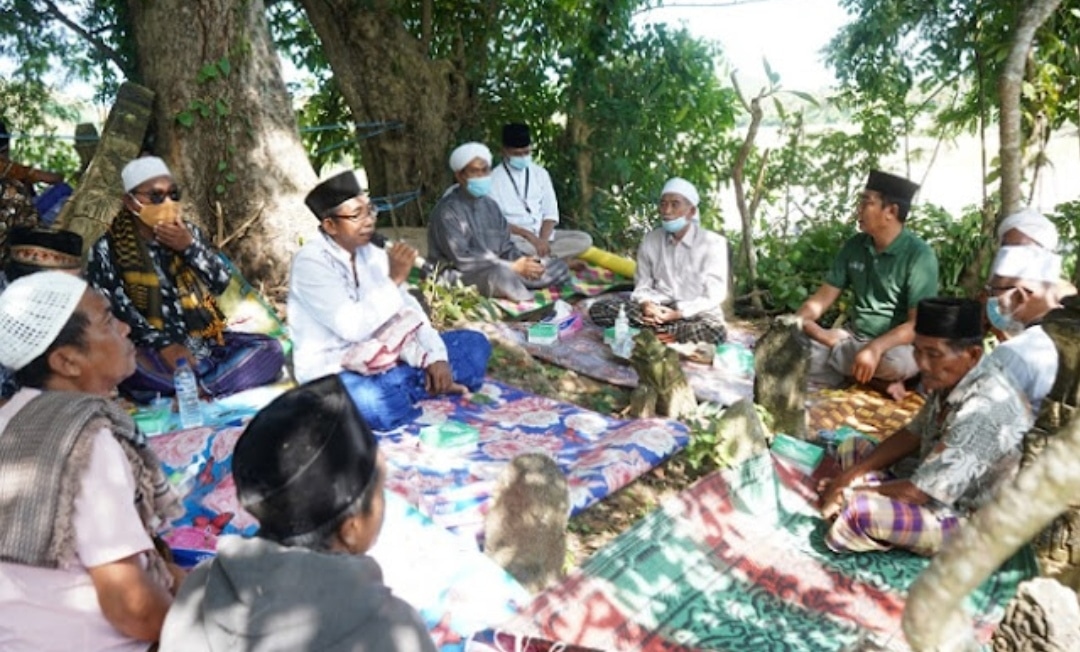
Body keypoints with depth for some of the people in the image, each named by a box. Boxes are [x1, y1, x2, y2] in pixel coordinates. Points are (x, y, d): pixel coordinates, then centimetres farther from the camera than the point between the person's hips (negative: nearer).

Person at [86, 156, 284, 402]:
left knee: (270, 348, -20)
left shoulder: (189, 232, 13)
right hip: (153, 352, -4)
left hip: (205, 342, 5)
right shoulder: (107, 250, 0)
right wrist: (162, 345, -22)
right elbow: (111, 309, -9)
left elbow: (223, 282, 7)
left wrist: (191, 247, -10)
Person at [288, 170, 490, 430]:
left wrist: (435, 356, -13)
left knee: (474, 344, 3)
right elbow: (352, 327, -28)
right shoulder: (311, 262, -18)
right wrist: (394, 278, -25)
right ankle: (422, 385, -10)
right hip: (332, 370, -7)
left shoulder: (371, 253, 4)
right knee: (379, 404, -41)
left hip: (380, 356, 7)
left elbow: (408, 309, 2)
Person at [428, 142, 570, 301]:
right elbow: (462, 259, -19)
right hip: (459, 275, -8)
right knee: (501, 273, -41)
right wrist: (513, 267, -22)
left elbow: (505, 247, 12)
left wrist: (522, 261, -12)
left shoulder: (490, 205, 13)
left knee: (559, 267, -3)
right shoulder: (448, 210, -11)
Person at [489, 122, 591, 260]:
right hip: (515, 239, -5)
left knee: (584, 239, -17)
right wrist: (529, 236, -19)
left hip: (542, 235, 5)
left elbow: (550, 212, 7)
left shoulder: (540, 173, 12)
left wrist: (543, 239, -12)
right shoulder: (494, 179, -2)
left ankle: (537, 257, -22)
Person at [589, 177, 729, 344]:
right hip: (658, 309, 3)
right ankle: (664, 330, -21)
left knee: (715, 331, -39)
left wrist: (677, 314, -22)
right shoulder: (650, 240, 5)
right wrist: (647, 305, -17)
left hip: (696, 313, -3)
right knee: (598, 310, -18)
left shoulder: (713, 243, -7)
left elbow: (713, 297, -10)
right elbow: (642, 286, 7)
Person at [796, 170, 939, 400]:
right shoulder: (854, 246, 3)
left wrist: (875, 348, -36)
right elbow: (823, 297, 5)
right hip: (852, 338, 5)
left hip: (893, 344, -5)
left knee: (899, 361, -40)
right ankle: (877, 381, -13)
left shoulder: (919, 255, -15)